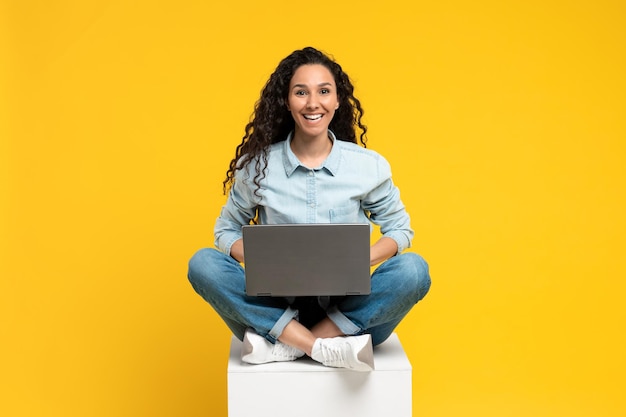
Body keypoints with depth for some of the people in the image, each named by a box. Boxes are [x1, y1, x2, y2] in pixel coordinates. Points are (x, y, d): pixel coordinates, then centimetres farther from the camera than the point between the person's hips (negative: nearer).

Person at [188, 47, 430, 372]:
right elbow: (226, 230, 9)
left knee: (413, 269, -26)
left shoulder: (369, 166, -3)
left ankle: (283, 347, -22)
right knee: (203, 264, -22)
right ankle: (326, 349, -26)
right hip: (278, 311, 0)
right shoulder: (257, 166, -3)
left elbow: (400, 228, 8)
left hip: (348, 314, 0)